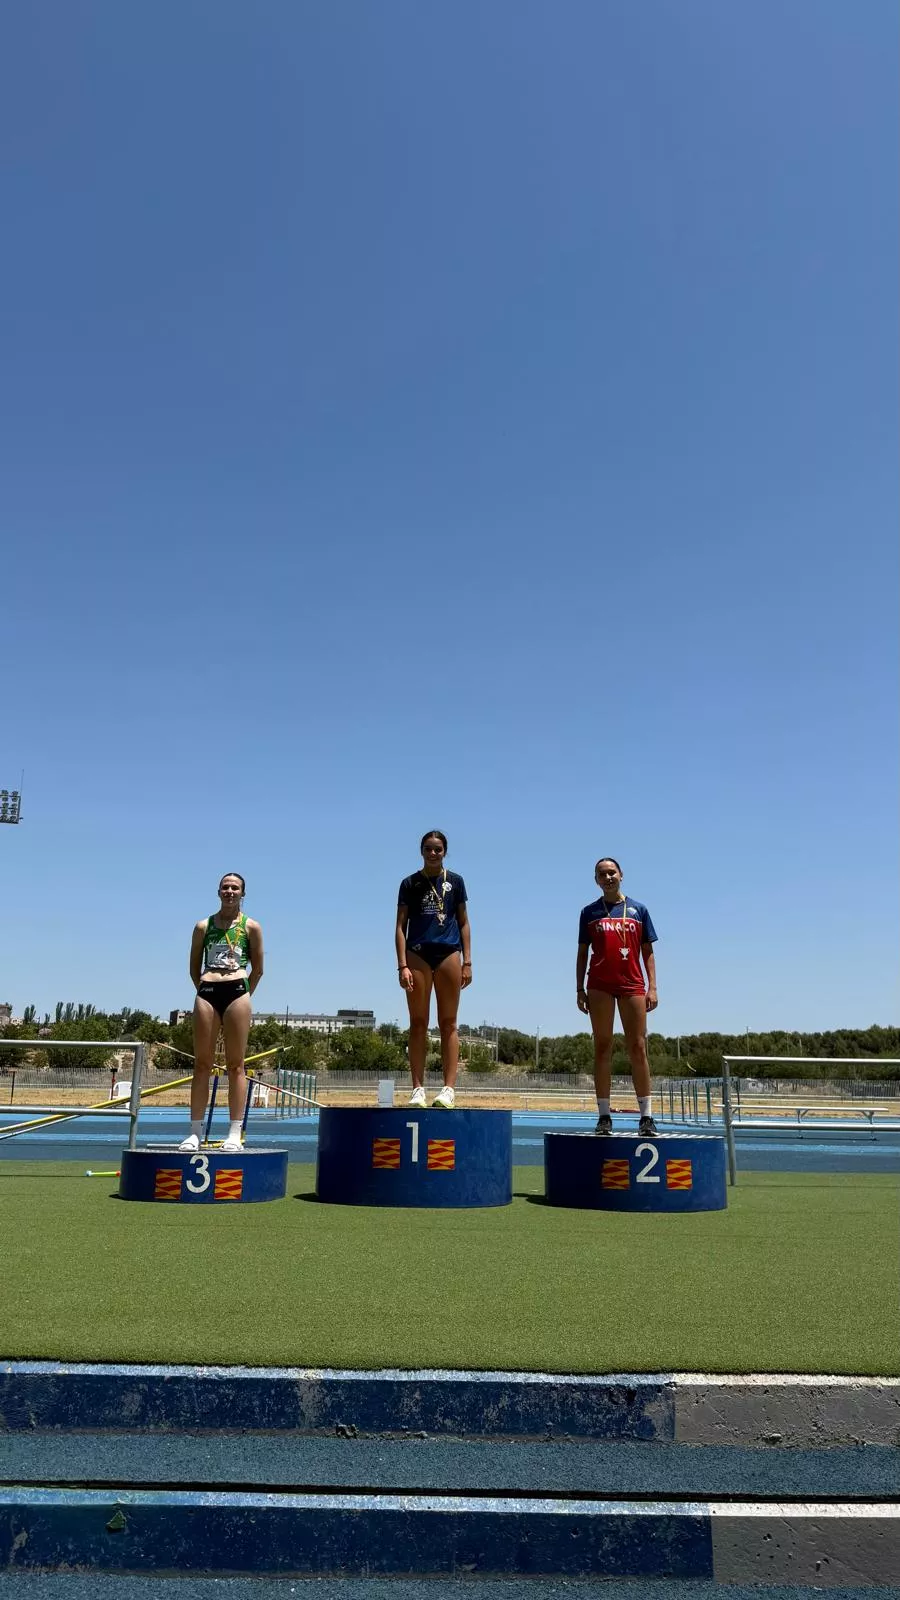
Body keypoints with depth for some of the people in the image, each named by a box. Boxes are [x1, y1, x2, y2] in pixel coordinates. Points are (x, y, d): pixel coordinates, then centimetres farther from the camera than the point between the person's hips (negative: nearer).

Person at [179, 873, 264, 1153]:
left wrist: (244, 994, 7)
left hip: (237, 992, -2)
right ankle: (195, 1132, 8)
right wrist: (205, 991, 11)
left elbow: (258, 968, 9)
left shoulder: (251, 927, 7)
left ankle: (235, 1134, -1)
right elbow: (194, 967, 18)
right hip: (206, 993, 2)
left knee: (235, 1064, -2)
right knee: (202, 1064, 3)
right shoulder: (203, 926, 13)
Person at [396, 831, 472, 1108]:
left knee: (448, 1023, 0)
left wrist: (467, 962, 3)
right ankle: (418, 1089, 2)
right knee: (418, 1023, 0)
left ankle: (449, 1089, -2)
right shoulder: (410, 883, 7)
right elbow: (401, 926, 4)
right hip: (417, 953, 0)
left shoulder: (455, 882, 10)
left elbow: (463, 923, 11)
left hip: (448, 952, 1)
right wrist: (402, 965, -6)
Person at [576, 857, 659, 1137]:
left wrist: (652, 987, 0)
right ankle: (604, 1116, 5)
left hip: (632, 985, 0)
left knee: (637, 1047, -1)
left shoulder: (638, 909, 10)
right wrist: (580, 990, 4)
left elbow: (648, 952, 9)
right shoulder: (590, 912, 10)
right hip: (600, 986, 0)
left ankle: (646, 1116, 4)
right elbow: (582, 953, 10)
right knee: (602, 1048, 1)